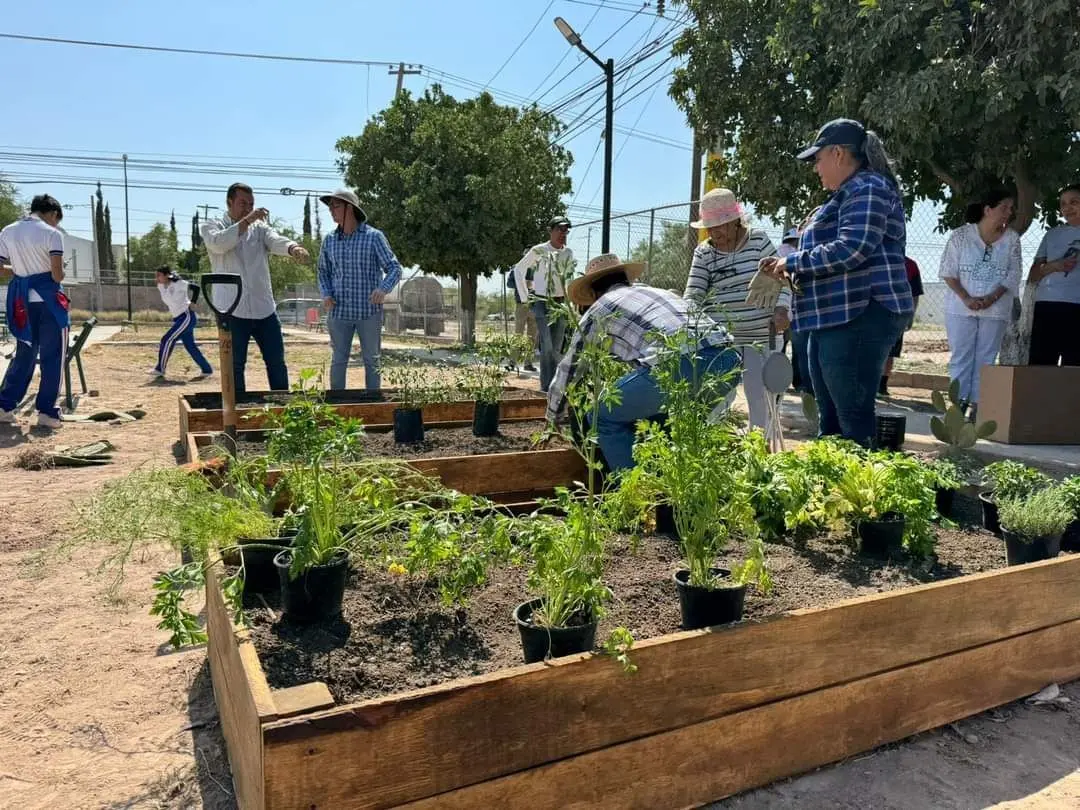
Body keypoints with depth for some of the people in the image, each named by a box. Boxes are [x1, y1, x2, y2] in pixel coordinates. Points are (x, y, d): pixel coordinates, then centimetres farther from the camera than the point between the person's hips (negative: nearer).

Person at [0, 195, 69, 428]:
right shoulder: (51, 233, -8)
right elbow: (57, 274, -15)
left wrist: (22, 271, 17)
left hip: (22, 301, 6)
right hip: (48, 300, -5)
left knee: (24, 355, 16)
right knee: (52, 357, 2)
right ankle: (47, 411, 1)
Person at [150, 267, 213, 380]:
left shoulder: (178, 284, -16)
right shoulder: (160, 286, 5)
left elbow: (196, 287, -18)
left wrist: (192, 303, -17)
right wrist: (168, 305, 15)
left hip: (187, 317, -8)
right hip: (177, 319, 8)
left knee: (167, 339, -13)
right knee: (190, 346, 9)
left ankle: (160, 369, -4)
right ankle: (206, 370, 17)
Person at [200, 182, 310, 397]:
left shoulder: (259, 227, 11)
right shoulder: (211, 226, 4)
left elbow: (276, 241, -11)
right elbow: (218, 243, -19)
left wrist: (293, 248, -33)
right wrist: (246, 221, -24)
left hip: (264, 308, 3)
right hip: (232, 310, -3)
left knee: (277, 362, 8)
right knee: (235, 365, 3)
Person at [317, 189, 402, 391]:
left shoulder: (374, 236, -4)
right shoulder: (329, 240, 7)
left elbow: (394, 269, -6)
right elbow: (324, 272, 18)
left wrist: (384, 289, -26)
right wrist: (326, 294, -2)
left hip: (369, 311, -3)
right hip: (339, 312, 3)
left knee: (371, 360, 7)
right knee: (338, 361, 8)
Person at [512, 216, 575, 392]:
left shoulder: (568, 253, 8)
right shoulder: (538, 250, -5)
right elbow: (519, 270, 4)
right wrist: (524, 297, 2)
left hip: (561, 304, 4)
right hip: (542, 303, -4)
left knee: (556, 348, 6)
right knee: (547, 347, -13)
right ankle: (546, 387, -9)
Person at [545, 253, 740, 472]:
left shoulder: (599, 308, 21)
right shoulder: (659, 291, 37)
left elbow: (569, 367, 28)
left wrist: (553, 415, 45)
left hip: (679, 365, -7)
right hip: (728, 359, 7)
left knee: (605, 416, 14)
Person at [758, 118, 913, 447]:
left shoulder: (868, 189, -8)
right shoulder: (850, 194, 24)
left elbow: (850, 249, -22)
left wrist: (793, 262, -11)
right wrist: (791, 271, 10)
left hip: (859, 317, -11)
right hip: (836, 318, 11)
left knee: (854, 420, -9)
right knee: (830, 418, 14)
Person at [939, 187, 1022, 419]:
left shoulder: (1012, 239, 3)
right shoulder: (960, 235, -2)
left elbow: (1013, 276, 2)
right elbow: (948, 272, -3)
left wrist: (991, 298, -13)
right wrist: (966, 298, -14)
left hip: (995, 310, 1)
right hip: (961, 307, -1)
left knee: (985, 359, 1)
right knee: (960, 357, 0)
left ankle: (976, 405, 3)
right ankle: (958, 403, 3)